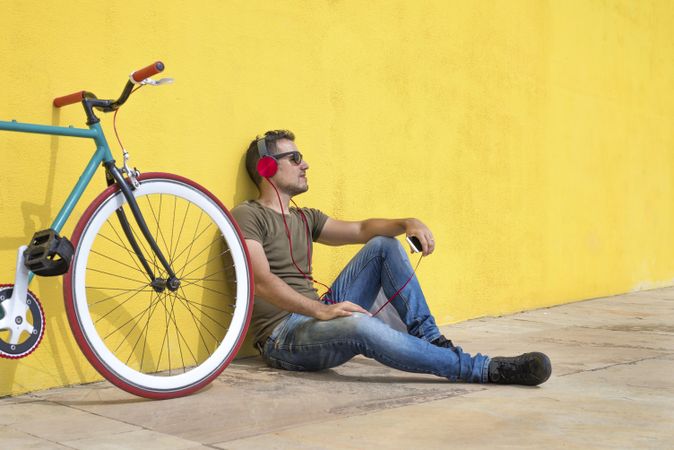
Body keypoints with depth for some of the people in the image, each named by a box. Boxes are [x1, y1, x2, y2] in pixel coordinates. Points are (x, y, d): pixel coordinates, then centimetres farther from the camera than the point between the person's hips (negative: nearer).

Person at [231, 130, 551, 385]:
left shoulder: (305, 219, 19)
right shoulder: (248, 216, -7)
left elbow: (361, 229, 14)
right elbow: (261, 282, -22)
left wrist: (407, 223, -7)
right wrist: (320, 310, -34)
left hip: (317, 316, 9)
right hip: (284, 337, -9)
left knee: (383, 245, 4)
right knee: (362, 325, -38)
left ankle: (429, 339, -6)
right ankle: (485, 370, -33)